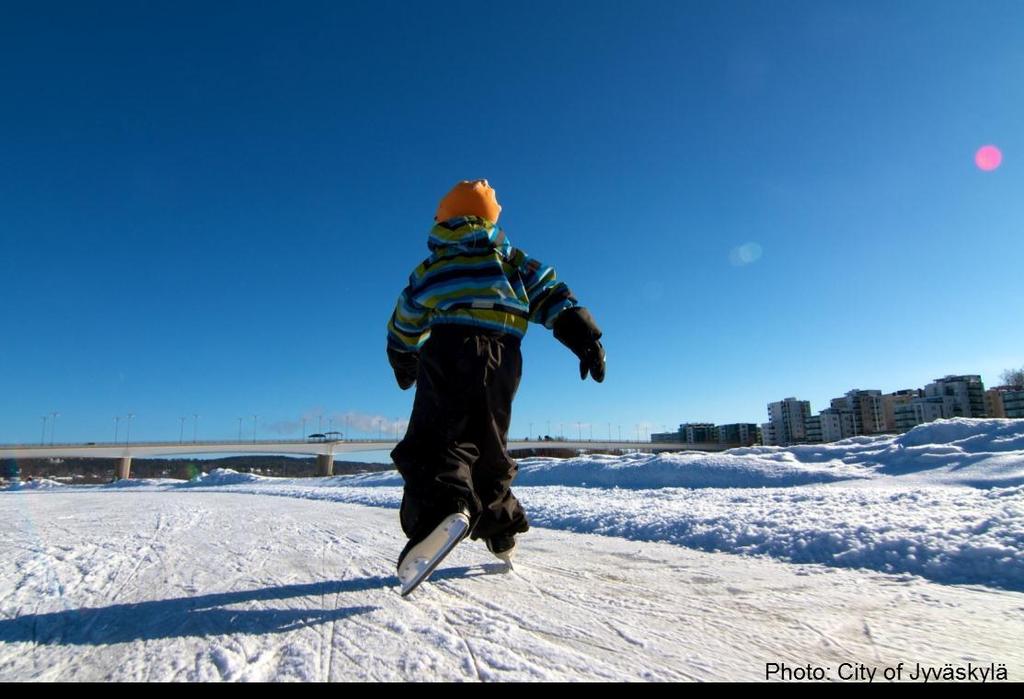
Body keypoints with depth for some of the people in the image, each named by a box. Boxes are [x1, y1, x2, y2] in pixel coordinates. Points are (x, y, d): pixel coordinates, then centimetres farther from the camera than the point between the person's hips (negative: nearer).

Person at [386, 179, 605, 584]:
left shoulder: (428, 271, 19)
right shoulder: (512, 260, 20)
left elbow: (402, 335, 28)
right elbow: (551, 296, 7)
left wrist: (404, 369, 44)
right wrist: (585, 337, 3)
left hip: (450, 353, -2)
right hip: (503, 361, 3)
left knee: (436, 438, -12)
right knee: (488, 445, 16)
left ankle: (443, 508, -42)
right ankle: (502, 534, 25)